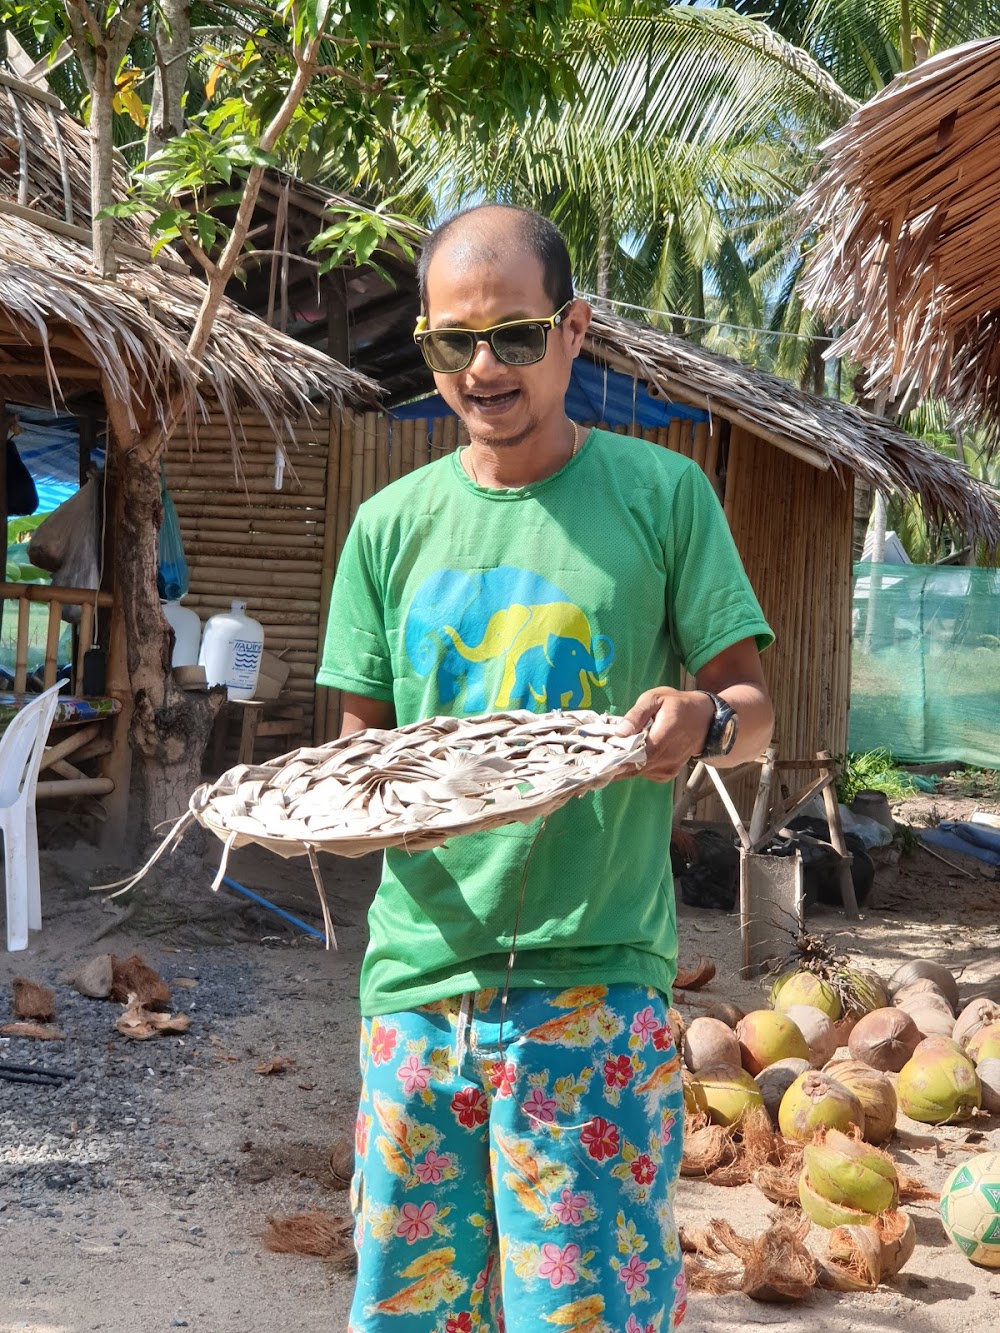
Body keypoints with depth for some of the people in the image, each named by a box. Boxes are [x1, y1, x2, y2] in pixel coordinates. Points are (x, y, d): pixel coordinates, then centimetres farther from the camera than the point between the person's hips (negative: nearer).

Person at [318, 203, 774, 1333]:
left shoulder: (659, 492, 1)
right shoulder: (391, 525, 9)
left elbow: (750, 705, 3)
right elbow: (362, 735, 15)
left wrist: (705, 720, -20)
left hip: (594, 974, -3)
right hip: (418, 973, 3)